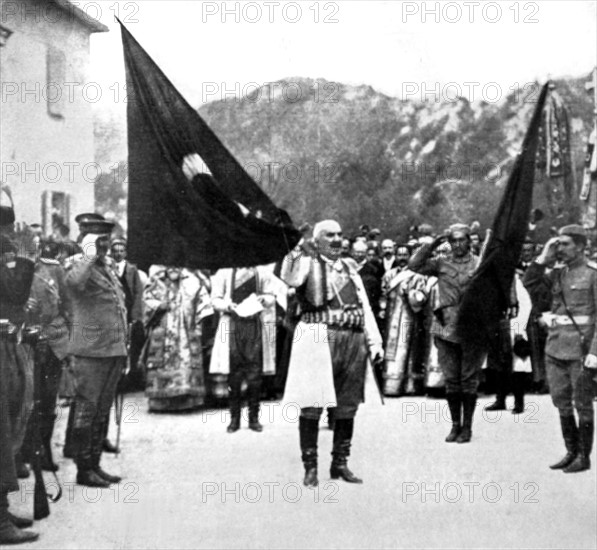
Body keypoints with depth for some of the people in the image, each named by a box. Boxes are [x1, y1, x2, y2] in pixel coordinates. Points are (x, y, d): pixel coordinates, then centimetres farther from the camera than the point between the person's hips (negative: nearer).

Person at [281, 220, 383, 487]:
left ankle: (340, 463, 21)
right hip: (318, 337, -5)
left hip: (353, 340, 6)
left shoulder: (350, 267, 21)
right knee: (312, 404, -4)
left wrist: (375, 342, 12)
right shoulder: (307, 263, 4)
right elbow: (290, 278, -20)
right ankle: (310, 466, 4)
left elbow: (365, 307, 19)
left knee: (348, 405, 9)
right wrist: (299, 253, -17)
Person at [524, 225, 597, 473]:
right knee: (562, 403, 11)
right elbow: (530, 284, 3)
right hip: (555, 345, 6)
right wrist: (544, 258, -3)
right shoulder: (557, 273, 12)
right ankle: (571, 452, 22)